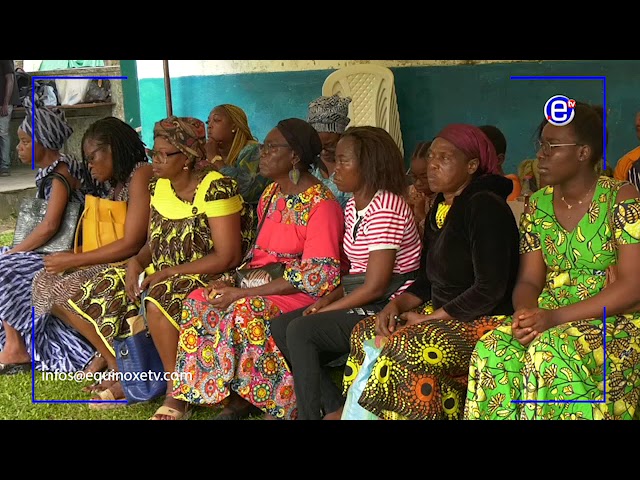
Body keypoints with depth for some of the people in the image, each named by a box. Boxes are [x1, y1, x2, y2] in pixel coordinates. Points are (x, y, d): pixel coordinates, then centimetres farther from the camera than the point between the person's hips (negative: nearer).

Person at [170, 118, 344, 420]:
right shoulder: (270, 194, 11)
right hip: (263, 284, 8)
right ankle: (235, 396, -10)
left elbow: (317, 276, -22)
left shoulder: (321, 204, -16)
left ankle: (278, 405, -17)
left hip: (302, 293, -8)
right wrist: (233, 284, -3)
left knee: (246, 313, -34)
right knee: (198, 303, -12)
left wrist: (242, 293, -22)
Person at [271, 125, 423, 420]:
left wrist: (325, 311, -14)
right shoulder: (354, 205, 11)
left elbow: (375, 286, -21)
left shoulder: (386, 211, -19)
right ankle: (335, 408, 3)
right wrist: (328, 299, -1)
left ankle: (309, 413, -7)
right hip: (363, 304, 10)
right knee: (280, 326, 1)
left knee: (300, 330, -22)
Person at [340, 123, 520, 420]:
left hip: (483, 321, -9)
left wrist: (429, 319, -14)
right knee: (364, 334, -2)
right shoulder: (440, 209, 14)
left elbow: (490, 289, -21)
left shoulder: (484, 206, -15)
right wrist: (397, 304, -1)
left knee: (404, 349, -29)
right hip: (442, 315, 9)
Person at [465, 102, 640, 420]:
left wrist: (555, 317, -20)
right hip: (550, 320, 5)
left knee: (551, 353, -34)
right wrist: (526, 314, -16)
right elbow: (529, 280, 9)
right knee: (492, 353, -24)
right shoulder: (538, 204, 10)